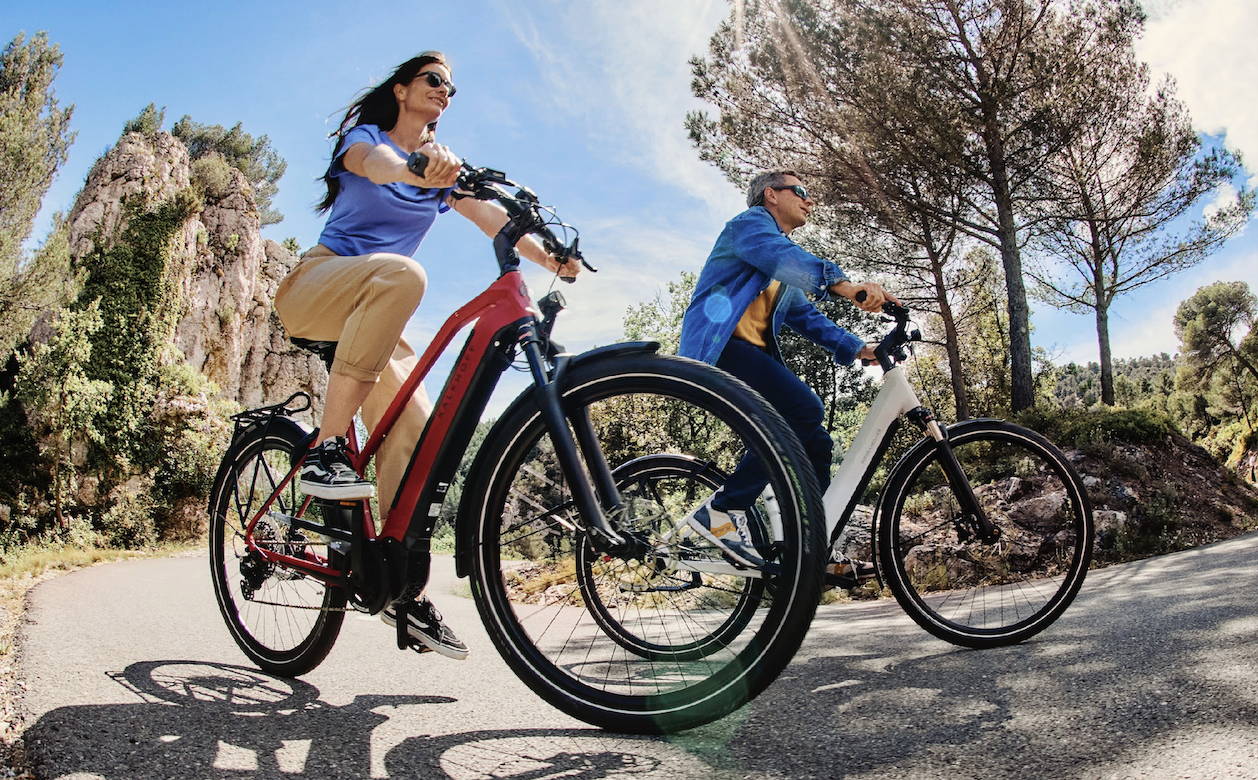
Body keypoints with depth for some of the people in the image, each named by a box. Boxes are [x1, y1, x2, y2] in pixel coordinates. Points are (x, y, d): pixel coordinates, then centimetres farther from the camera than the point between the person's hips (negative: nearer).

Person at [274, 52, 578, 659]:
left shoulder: (444, 167, 16)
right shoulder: (364, 135, 2)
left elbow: (491, 216, -2)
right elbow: (375, 164, -24)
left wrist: (550, 257, -20)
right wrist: (415, 171, -49)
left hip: (371, 312, 5)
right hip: (315, 288, -5)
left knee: (415, 429, -15)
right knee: (402, 274, -38)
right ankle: (325, 449, -37)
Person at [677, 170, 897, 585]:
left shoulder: (787, 273, 32)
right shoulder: (749, 223, 3)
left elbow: (805, 316, 22)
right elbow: (779, 255, -20)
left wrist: (858, 348, 6)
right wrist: (840, 283, -36)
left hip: (753, 356, 9)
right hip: (718, 347, -9)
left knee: (815, 444, 2)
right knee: (804, 408, -28)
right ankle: (723, 511, -24)